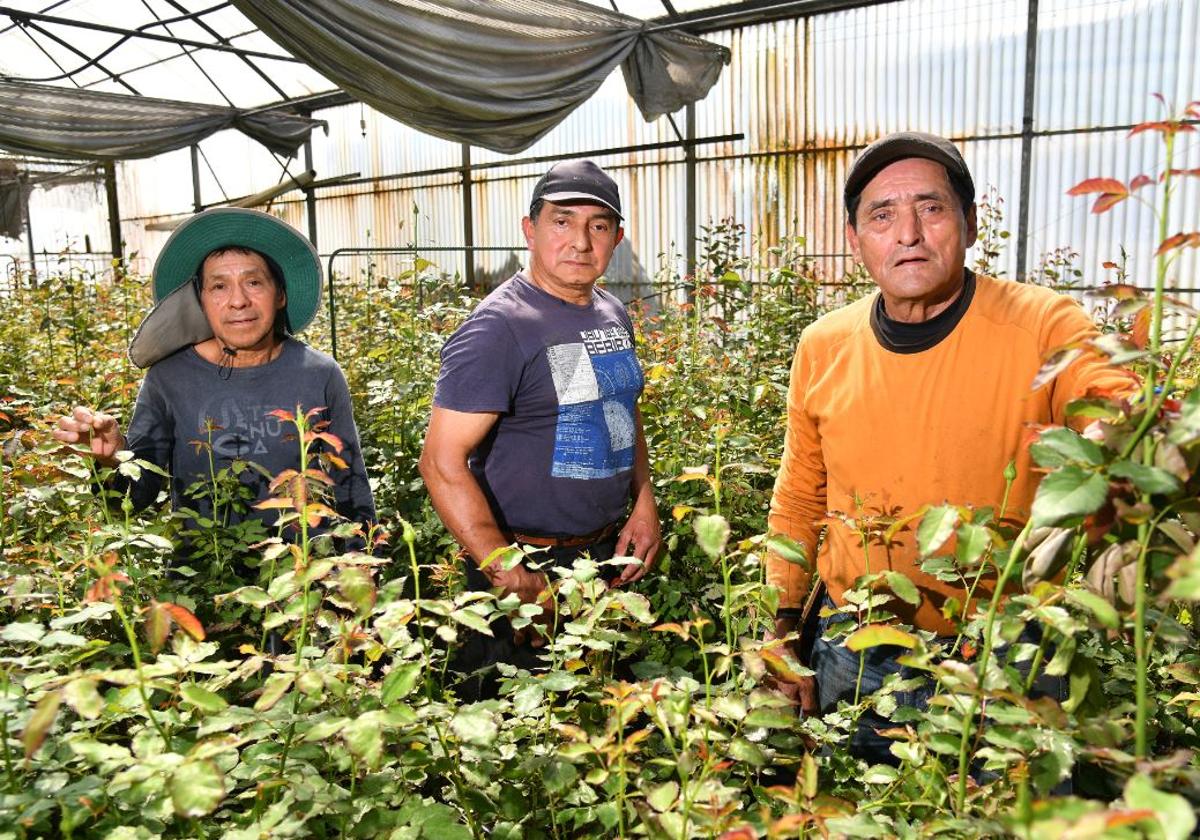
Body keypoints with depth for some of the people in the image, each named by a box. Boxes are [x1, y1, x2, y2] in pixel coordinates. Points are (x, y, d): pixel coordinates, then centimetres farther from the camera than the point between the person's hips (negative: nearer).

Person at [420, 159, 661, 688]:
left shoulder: (613, 314, 6)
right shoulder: (499, 327, -19)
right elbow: (442, 462, -23)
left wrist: (644, 504, 4)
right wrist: (510, 578, -26)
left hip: (609, 552, 8)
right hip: (527, 564, -7)